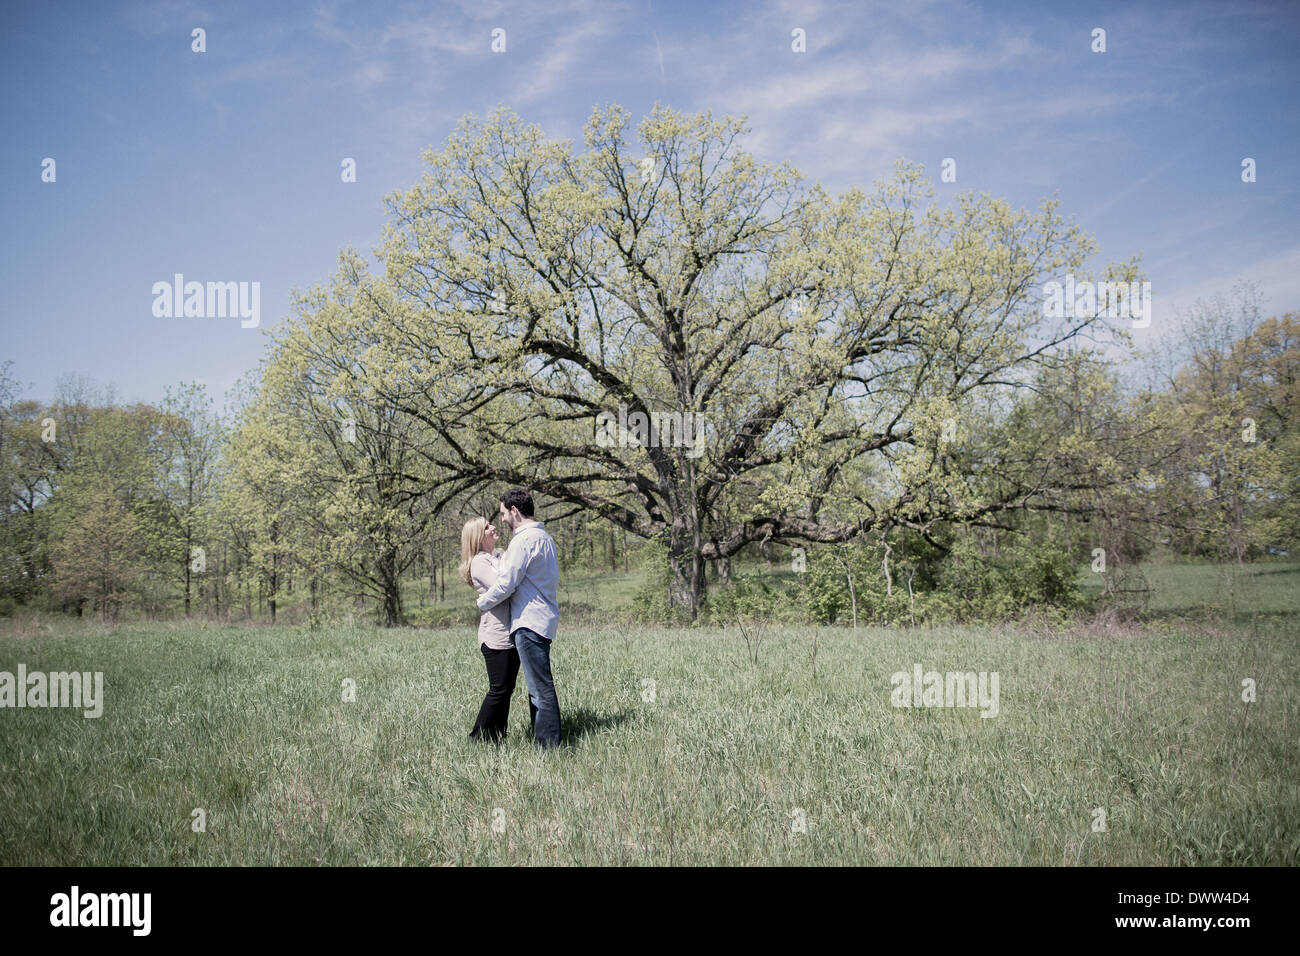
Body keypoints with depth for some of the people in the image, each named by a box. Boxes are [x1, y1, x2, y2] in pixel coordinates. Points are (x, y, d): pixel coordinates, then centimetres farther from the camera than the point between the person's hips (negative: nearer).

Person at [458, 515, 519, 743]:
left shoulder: (500, 556, 17)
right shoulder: (479, 562, -9)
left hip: (511, 633, 8)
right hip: (496, 636, -8)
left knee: (507, 688, 10)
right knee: (499, 689, -5)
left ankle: (497, 738, 17)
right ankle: (479, 738, 5)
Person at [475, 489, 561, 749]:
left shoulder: (524, 540, -14)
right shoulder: (544, 537, 18)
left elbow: (506, 583, -16)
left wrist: (482, 602, 2)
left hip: (529, 622, -10)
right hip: (543, 618, 10)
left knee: (541, 688, -9)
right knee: (538, 685, 13)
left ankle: (548, 745, -8)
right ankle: (542, 742, 17)